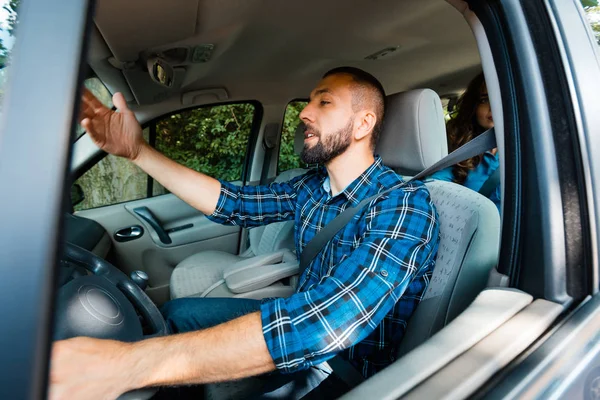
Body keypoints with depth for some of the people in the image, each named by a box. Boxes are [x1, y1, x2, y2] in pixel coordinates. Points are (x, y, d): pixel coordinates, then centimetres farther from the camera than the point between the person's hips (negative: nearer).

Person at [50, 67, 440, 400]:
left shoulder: (406, 204, -27)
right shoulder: (312, 187, -3)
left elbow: (335, 316, -40)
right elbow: (235, 202, 1)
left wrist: (133, 362, -45)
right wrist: (138, 150, -6)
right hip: (299, 329, 7)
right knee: (176, 313, 8)